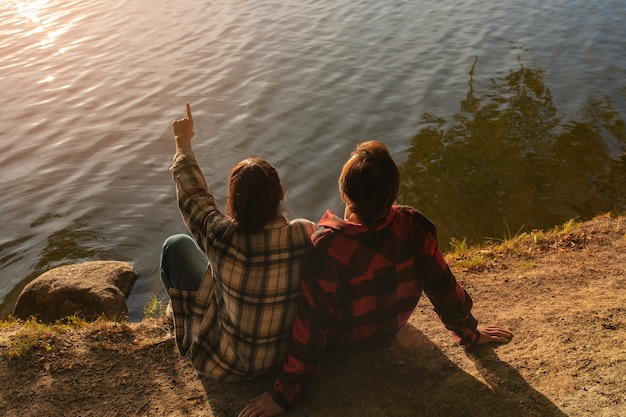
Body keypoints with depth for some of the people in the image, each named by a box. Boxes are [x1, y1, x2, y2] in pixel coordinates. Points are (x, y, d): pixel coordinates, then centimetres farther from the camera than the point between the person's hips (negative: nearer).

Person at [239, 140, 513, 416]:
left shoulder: (327, 248, -39)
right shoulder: (414, 227, -29)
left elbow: (311, 326, -32)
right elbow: (444, 289, -16)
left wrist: (287, 393, -18)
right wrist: (470, 333, 4)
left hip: (342, 338, -4)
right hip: (390, 328, 4)